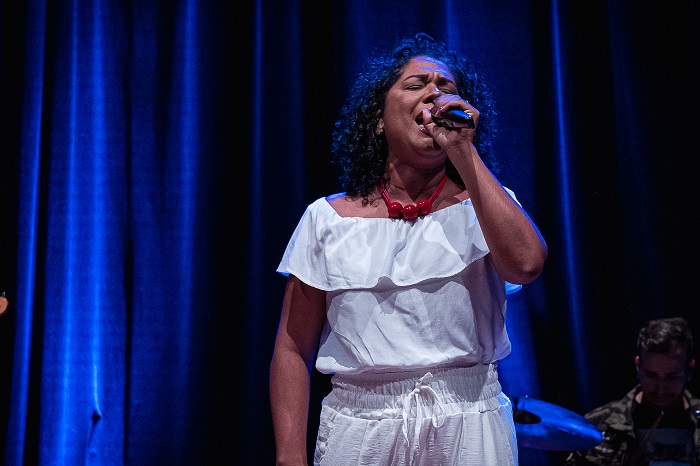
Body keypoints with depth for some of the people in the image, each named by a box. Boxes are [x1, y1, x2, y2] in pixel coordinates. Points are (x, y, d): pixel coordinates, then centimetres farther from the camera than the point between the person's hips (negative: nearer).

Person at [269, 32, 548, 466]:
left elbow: (526, 264, -20)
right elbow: (293, 350, 3)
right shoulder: (327, 219, 3)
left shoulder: (484, 205, 4)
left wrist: (463, 152, -16)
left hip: (470, 430, 0)